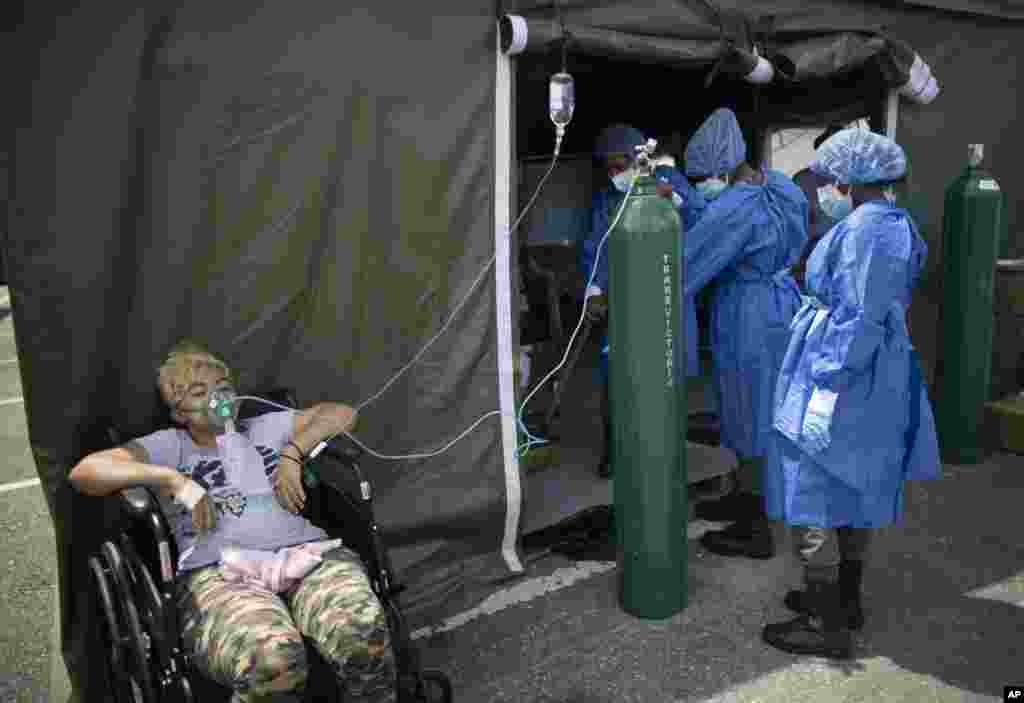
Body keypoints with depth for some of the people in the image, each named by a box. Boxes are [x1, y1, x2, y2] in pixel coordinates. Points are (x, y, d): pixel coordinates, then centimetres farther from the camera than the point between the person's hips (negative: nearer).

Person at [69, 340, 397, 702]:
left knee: (365, 636, -33)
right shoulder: (168, 445, 21)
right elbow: (84, 472, 7)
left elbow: (341, 413, 25)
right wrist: (174, 479, -5)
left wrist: (291, 455, 9)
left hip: (307, 553, 2)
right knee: (272, 662, -37)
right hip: (218, 572, -2)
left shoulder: (265, 427, 28)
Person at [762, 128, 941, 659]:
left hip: (845, 378, -10)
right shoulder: (897, 225, 11)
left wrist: (826, 382, -20)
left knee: (812, 497, -1)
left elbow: (860, 318, -24)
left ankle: (827, 625, 9)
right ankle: (846, 598, 33)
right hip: (878, 383, 10)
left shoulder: (863, 229, -20)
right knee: (857, 489, 18)